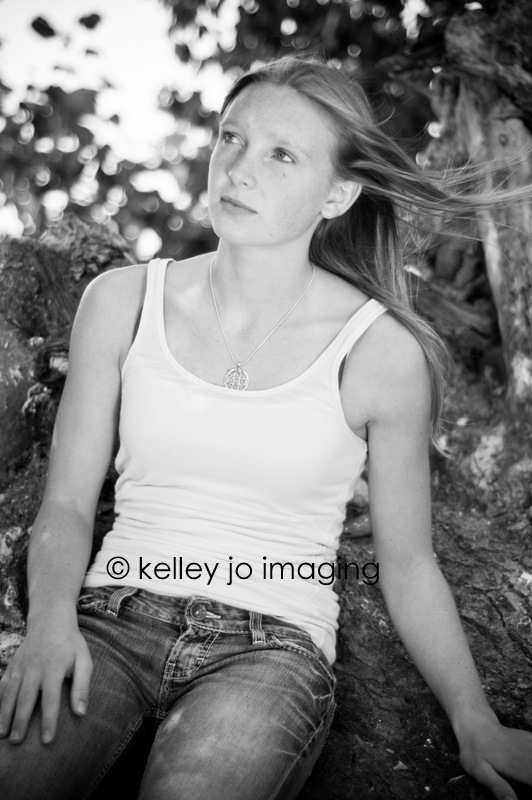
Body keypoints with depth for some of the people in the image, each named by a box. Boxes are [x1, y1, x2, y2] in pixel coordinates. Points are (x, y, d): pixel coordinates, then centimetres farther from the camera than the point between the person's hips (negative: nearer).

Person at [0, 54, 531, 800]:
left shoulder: (382, 352, -4)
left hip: (273, 644, -1)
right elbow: (66, 505, 5)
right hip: (115, 619, 2)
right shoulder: (123, 300, 3)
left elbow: (407, 563, 5)